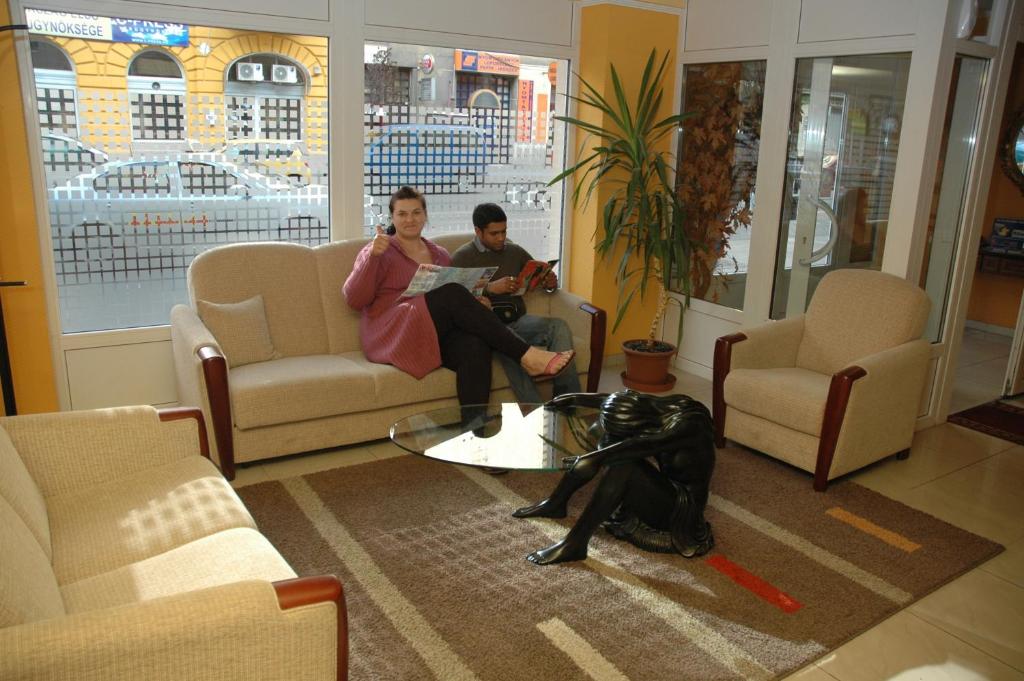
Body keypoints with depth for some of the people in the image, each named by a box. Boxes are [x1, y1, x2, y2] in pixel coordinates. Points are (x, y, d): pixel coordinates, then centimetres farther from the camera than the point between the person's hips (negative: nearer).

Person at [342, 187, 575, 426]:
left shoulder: (441, 255, 21)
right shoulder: (381, 251, 7)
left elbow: (455, 306, 22)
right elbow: (353, 300, -5)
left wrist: (476, 305, -2)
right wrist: (372, 256, -19)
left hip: (437, 334, 4)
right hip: (393, 335, -4)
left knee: (475, 347, -32)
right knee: (452, 294, -30)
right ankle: (527, 356, -29)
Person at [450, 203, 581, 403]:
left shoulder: (515, 252, 19)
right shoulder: (462, 257, 5)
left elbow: (541, 278, 27)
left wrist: (550, 283, 2)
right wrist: (489, 288, -19)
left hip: (518, 320, 4)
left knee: (559, 326, -27)